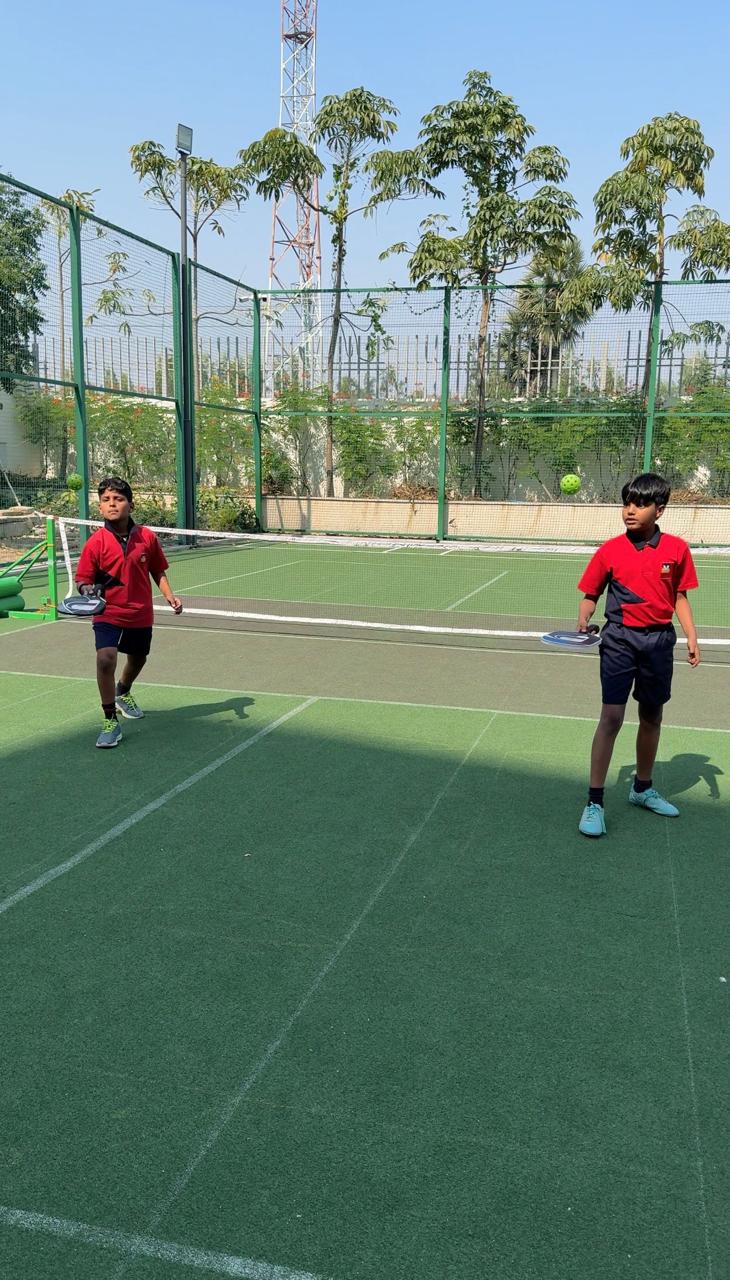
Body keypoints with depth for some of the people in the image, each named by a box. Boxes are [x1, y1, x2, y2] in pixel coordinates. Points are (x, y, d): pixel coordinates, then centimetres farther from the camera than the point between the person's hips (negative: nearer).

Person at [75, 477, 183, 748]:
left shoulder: (148, 537, -7)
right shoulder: (95, 542, -13)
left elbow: (158, 572, 6)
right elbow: (83, 579, -9)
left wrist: (170, 596, -6)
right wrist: (87, 590, -30)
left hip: (141, 615, 3)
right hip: (108, 615, -3)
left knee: (137, 660, 23)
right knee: (105, 659, -25)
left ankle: (123, 693, 59)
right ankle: (111, 721, -8)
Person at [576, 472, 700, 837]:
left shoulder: (676, 549, 0)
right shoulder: (610, 550, -4)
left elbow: (679, 596, 8)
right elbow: (591, 593, 2)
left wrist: (691, 636, 0)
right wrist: (583, 620, -17)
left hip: (660, 641, 3)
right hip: (620, 639, -3)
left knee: (652, 717, 15)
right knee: (611, 718, -8)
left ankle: (642, 788, 34)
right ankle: (594, 803, -3)